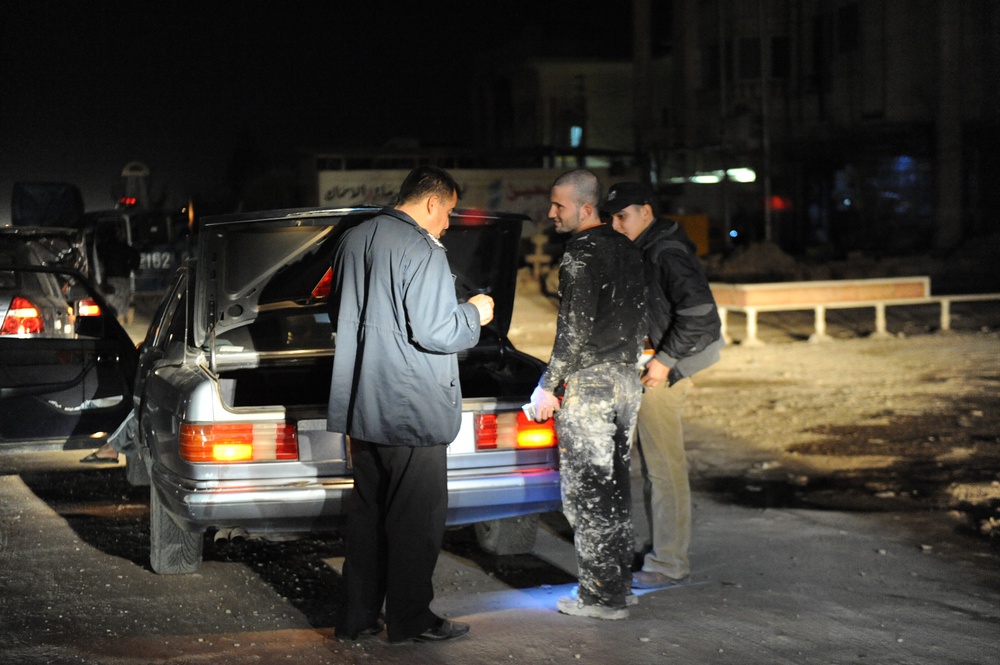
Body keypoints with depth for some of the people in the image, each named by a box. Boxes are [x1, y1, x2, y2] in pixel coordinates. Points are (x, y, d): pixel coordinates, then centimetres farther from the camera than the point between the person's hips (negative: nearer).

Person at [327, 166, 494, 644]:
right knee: (416, 517, 3)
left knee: (366, 512, 15)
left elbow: (339, 315, 20)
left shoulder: (352, 240, 10)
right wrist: (474, 314, -4)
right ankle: (409, 619, 11)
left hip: (362, 406, 8)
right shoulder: (423, 251, -16)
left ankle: (357, 615, 20)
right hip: (412, 409, -8)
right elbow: (433, 332, -21)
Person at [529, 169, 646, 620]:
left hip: (588, 383, -9)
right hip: (626, 380, 9)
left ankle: (599, 596, -1)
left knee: (585, 490, -3)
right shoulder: (628, 251, 12)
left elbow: (575, 330, -19)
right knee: (615, 486, 14)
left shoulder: (582, 255, -15)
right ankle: (618, 585, 19)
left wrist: (549, 385, -13)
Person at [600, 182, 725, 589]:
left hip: (659, 375, -10)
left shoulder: (667, 254, -16)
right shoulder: (641, 252, 15)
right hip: (641, 371, 10)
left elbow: (699, 311, -25)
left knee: (665, 468, -6)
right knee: (651, 466, 15)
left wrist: (665, 360, -22)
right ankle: (659, 547, 25)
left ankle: (669, 563, -1)